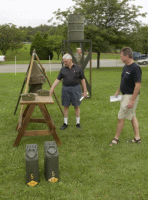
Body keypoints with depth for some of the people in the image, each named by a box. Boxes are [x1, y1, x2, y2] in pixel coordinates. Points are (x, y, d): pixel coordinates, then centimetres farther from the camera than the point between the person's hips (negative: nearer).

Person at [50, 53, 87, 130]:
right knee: (65, 106, 6)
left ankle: (78, 123, 14)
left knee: (76, 106, 3)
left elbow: (83, 80, 1)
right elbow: (57, 80, 4)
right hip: (65, 89, 2)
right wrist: (52, 88, -5)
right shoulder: (63, 69, 5)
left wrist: (85, 91, -2)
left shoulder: (78, 68, -1)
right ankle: (65, 123, 16)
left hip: (75, 88, -2)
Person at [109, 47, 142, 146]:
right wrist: (118, 91, 24)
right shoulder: (126, 66, 8)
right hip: (125, 95, 10)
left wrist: (132, 100, -25)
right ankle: (137, 138, 23)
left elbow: (138, 85, -24)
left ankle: (116, 138, 12)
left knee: (121, 117, -2)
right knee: (132, 116, 14)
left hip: (131, 96, -10)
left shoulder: (135, 68, -22)